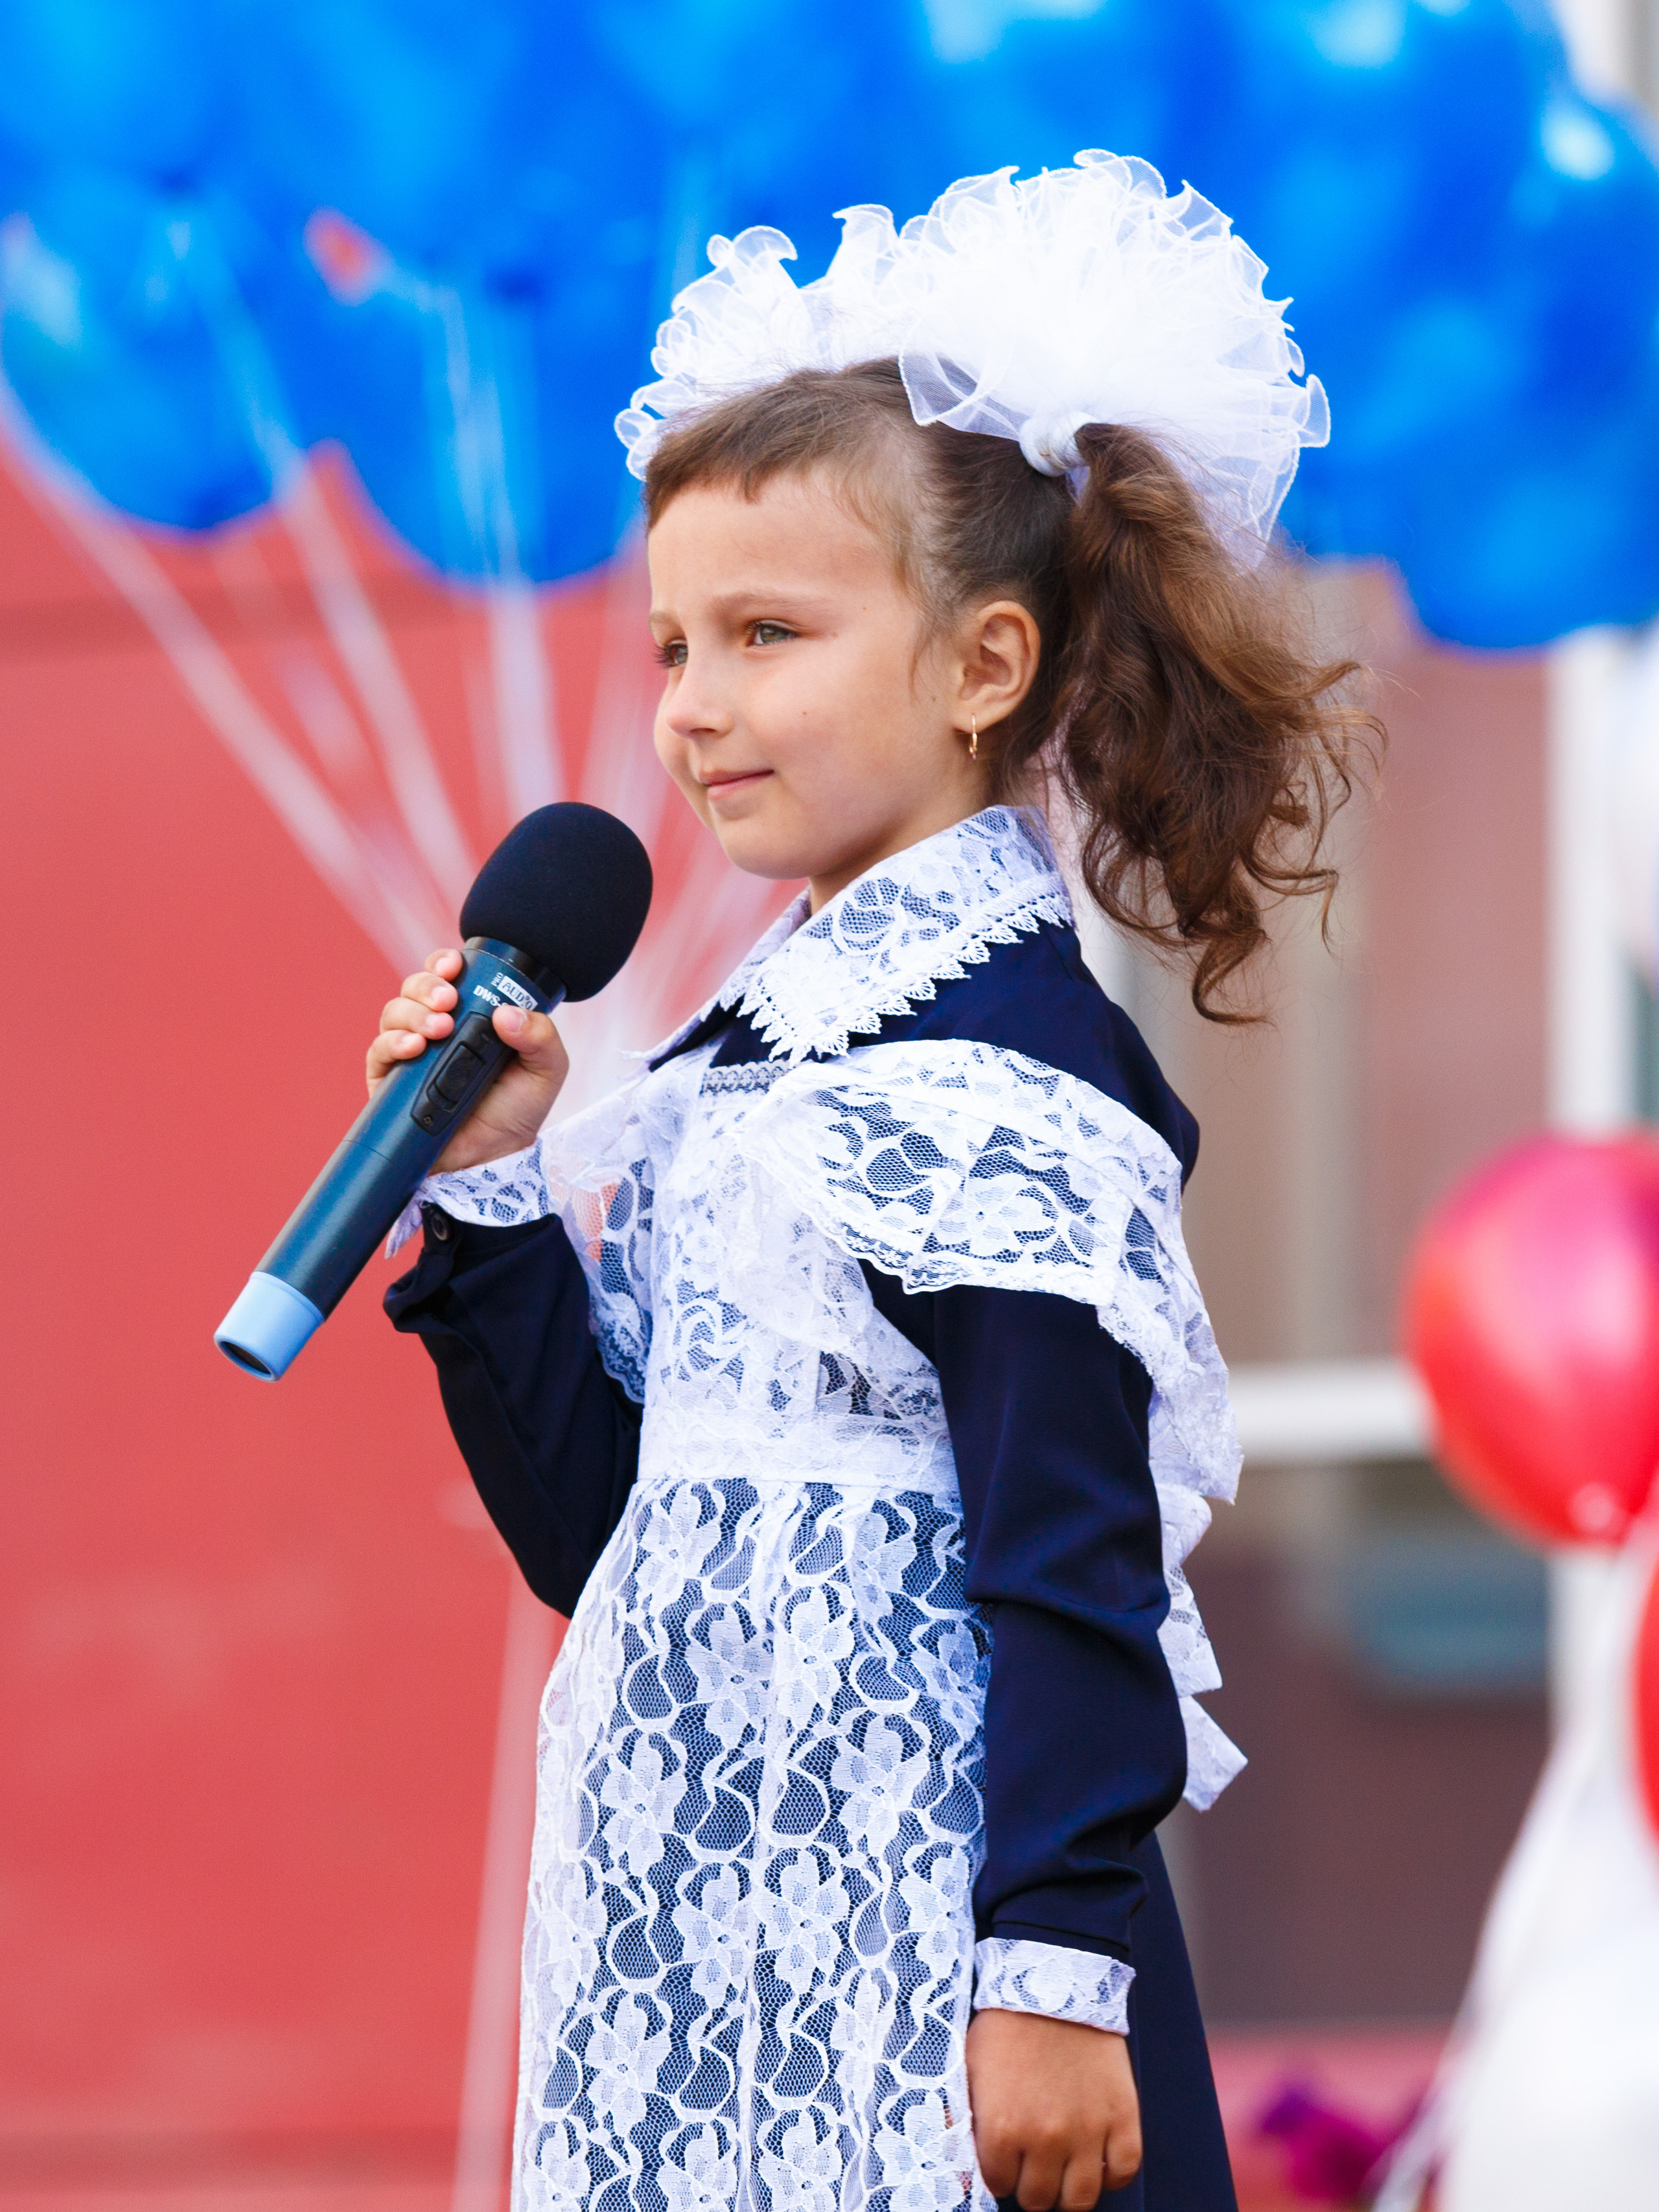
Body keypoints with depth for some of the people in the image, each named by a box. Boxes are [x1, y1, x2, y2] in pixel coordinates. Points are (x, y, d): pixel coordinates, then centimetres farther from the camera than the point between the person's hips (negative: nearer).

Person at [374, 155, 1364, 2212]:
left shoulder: (1008, 1068, -12)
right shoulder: (734, 1067, 14)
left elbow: (1075, 1574, -17)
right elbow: (595, 1532, 16)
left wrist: (1058, 1970, -20)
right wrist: (492, 1194, 7)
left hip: (918, 1958, -8)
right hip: (706, 1923, 8)